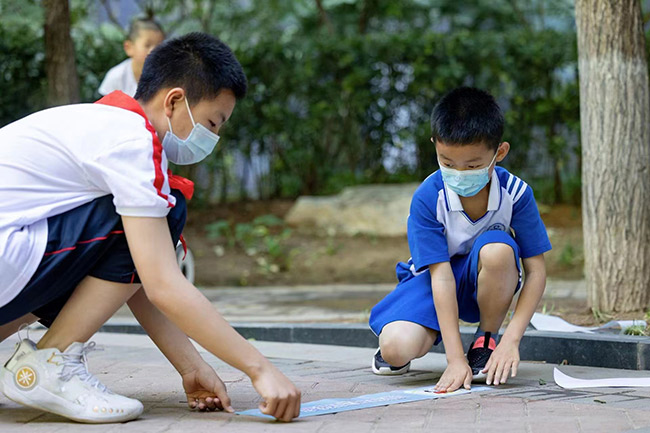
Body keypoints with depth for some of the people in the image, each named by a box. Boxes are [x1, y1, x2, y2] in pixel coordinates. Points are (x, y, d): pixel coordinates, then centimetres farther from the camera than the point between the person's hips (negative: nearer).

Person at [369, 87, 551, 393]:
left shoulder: (515, 193, -20)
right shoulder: (427, 198, -23)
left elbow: (536, 271, -16)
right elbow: (441, 276, -27)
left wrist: (512, 338, -27)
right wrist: (455, 359, -32)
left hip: (486, 283, 1)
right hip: (436, 278, -1)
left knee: (497, 248, -35)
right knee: (396, 348, -31)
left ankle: (486, 340, -9)